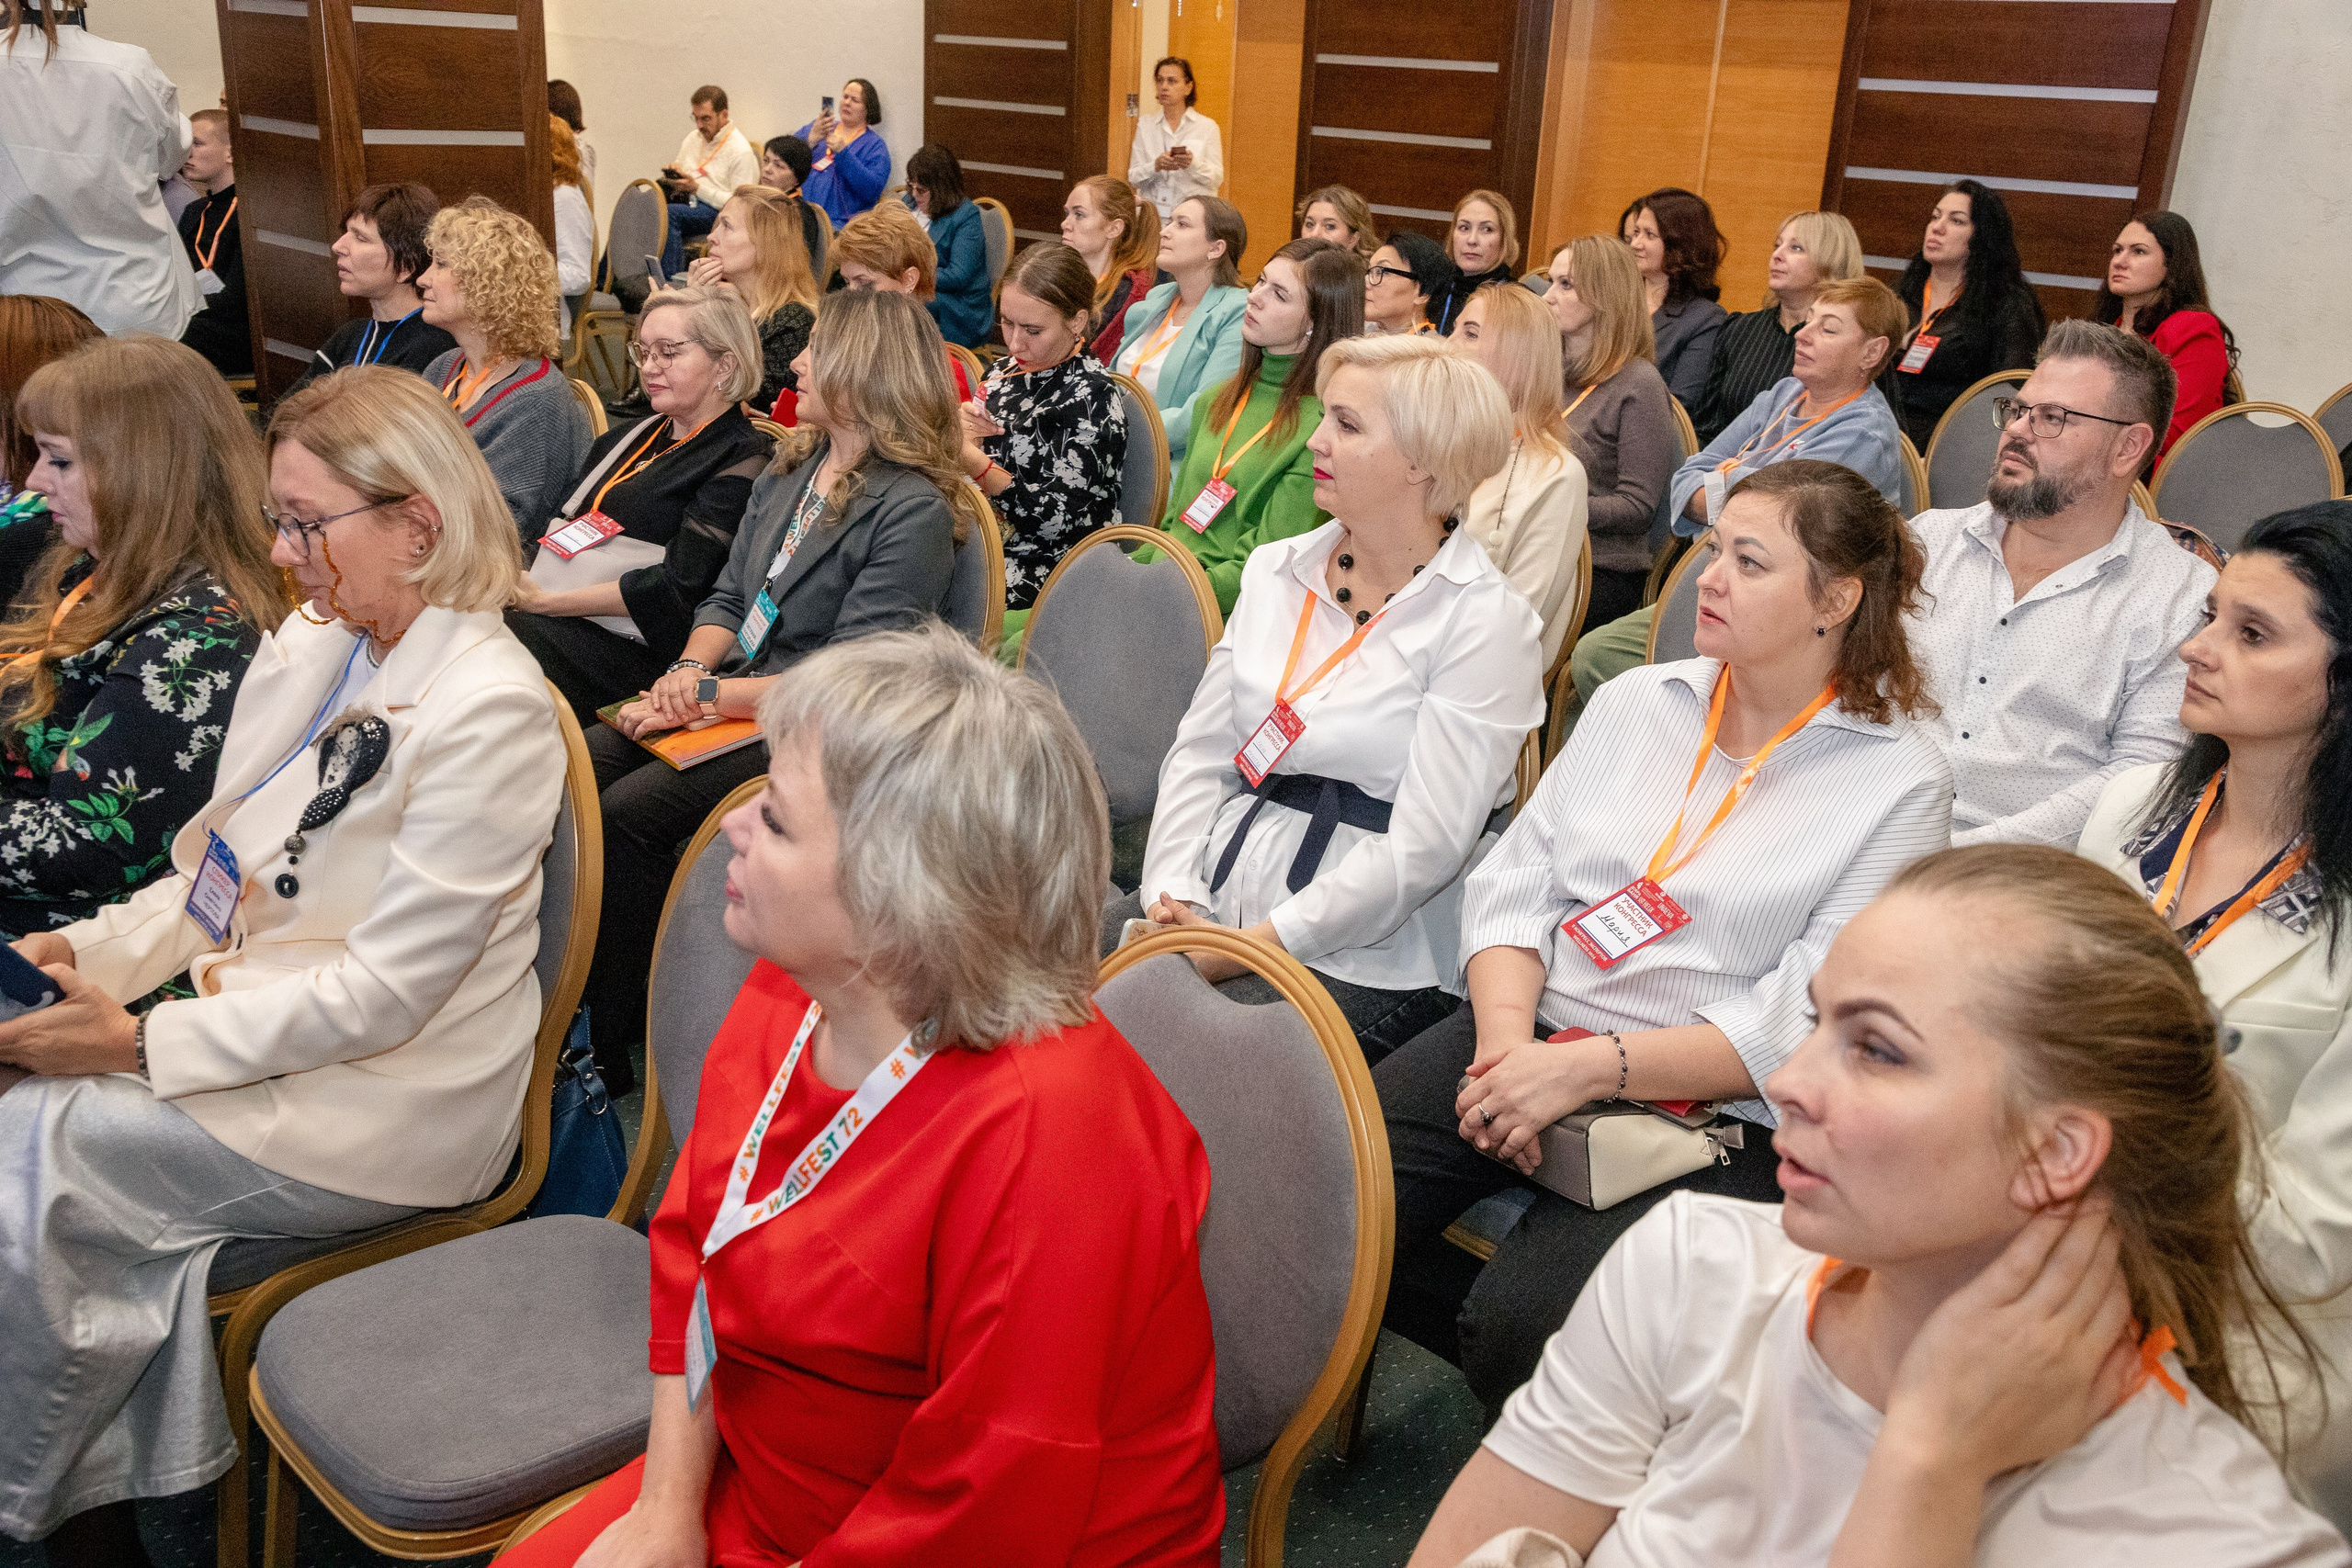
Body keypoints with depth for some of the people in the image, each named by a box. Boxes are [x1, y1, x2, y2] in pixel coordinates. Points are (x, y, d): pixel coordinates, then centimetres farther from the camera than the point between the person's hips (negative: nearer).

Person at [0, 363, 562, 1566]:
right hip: (264, 1034, 8)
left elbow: (385, 993, -20)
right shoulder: (308, 646, 7)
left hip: (388, 1107, -8)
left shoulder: (488, 712, -20)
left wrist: (144, 1043, -19)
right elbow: (222, 871, 14)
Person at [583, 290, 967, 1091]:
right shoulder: (789, 471, 13)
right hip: (726, 694, 8)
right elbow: (726, 597, 16)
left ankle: (609, 1039, -9)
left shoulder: (914, 510, -14)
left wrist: (708, 695, -17)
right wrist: (689, 670, -5)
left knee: (630, 810, -24)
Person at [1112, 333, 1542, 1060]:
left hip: (1362, 959, -6)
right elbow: (1200, 754, 9)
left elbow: (1424, 846, -15)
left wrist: (1254, 944, -18)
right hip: (1216, 903, 6)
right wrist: (1172, 892, -7)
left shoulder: (1485, 620, -8)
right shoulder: (1276, 570, 12)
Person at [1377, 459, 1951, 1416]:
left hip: (1709, 1114, -4)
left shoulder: (1901, 783, -4)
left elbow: (1803, 1026, -11)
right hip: (1532, 1040, 5)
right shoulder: (1635, 701, 12)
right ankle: (1482, 1344, 11)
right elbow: (1513, 882, 7)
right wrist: (1505, 1037, -12)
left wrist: (1591, 1065, -20)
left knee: (1522, 1323, -27)